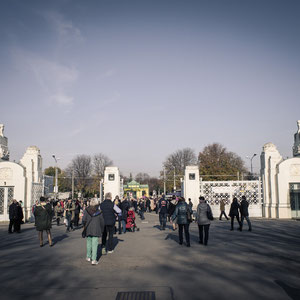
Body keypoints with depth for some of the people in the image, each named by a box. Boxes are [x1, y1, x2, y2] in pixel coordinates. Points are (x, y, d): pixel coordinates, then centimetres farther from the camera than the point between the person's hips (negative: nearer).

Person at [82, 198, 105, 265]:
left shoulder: (86, 210, -5)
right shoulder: (99, 212, -4)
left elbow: (84, 220, -6)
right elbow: (102, 222, 1)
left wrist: (84, 226, 13)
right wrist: (102, 230, 13)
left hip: (88, 229, 2)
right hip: (96, 230, -2)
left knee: (89, 243, 18)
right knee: (94, 244, -1)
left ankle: (88, 257, 27)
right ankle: (94, 260, -4)